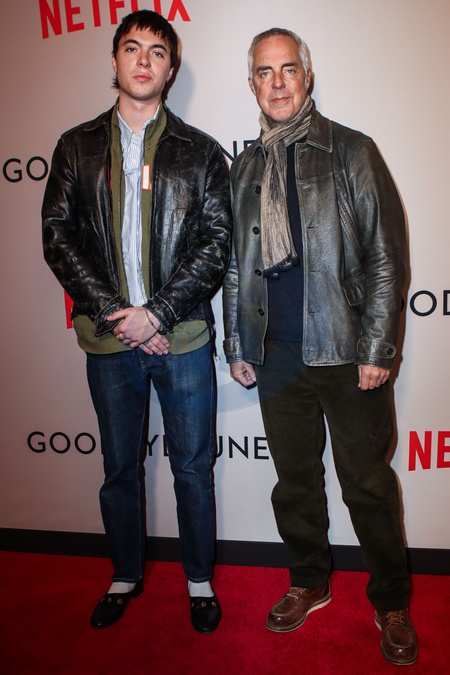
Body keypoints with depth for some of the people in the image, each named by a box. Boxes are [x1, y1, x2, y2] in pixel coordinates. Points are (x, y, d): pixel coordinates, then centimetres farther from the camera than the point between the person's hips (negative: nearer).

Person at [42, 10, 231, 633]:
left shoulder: (200, 152, 5)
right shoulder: (77, 147, 9)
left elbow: (217, 243, -2)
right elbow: (57, 236, 1)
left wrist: (158, 312, -13)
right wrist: (114, 313, -10)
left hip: (182, 335, -1)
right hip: (109, 338, 2)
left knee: (192, 467, 10)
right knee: (120, 468, 15)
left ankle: (200, 579, 32)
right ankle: (126, 575, 37)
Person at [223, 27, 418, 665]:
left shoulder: (352, 152, 1)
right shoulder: (244, 169, 13)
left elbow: (386, 257, -4)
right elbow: (236, 266, 16)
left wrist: (377, 349, -10)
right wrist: (236, 346, 11)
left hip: (348, 354, -3)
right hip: (278, 355, 4)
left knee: (368, 485, 5)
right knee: (294, 481, 14)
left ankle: (391, 602, 27)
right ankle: (310, 583, 35)